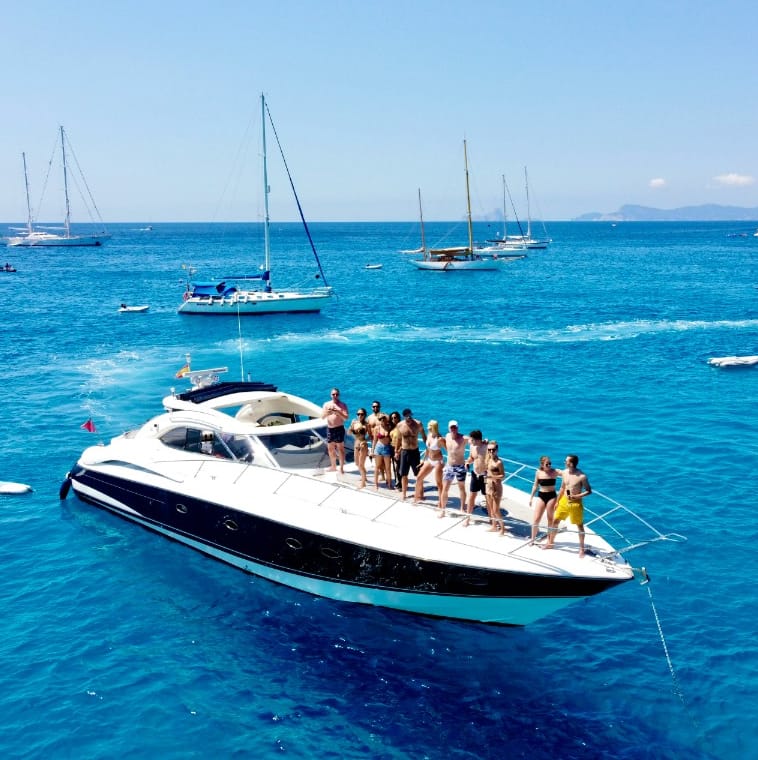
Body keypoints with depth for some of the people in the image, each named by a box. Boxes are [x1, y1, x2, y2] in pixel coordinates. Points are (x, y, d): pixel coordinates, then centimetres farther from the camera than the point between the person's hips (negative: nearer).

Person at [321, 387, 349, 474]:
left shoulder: (343, 405, -3)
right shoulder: (327, 404, 7)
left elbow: (346, 418, -11)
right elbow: (322, 416, 0)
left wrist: (337, 412, -25)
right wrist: (327, 412, -21)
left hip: (339, 429, -4)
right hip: (329, 429, 4)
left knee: (340, 448, -4)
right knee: (331, 448, 12)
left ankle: (341, 468, 0)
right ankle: (333, 466, 26)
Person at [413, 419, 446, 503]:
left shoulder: (439, 439, -22)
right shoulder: (429, 436, 1)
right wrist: (424, 460, 20)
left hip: (438, 461, -8)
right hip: (429, 461, 8)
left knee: (438, 483, -3)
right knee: (419, 477, 13)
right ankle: (417, 497, 28)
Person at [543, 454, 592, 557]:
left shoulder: (582, 476, -20)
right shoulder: (565, 472, -1)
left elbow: (589, 491, -11)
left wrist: (576, 496, -23)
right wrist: (557, 501, 16)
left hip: (575, 503, -6)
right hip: (564, 501, 6)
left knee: (579, 525, 6)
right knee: (555, 521, 11)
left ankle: (581, 549, 20)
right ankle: (550, 543, 29)